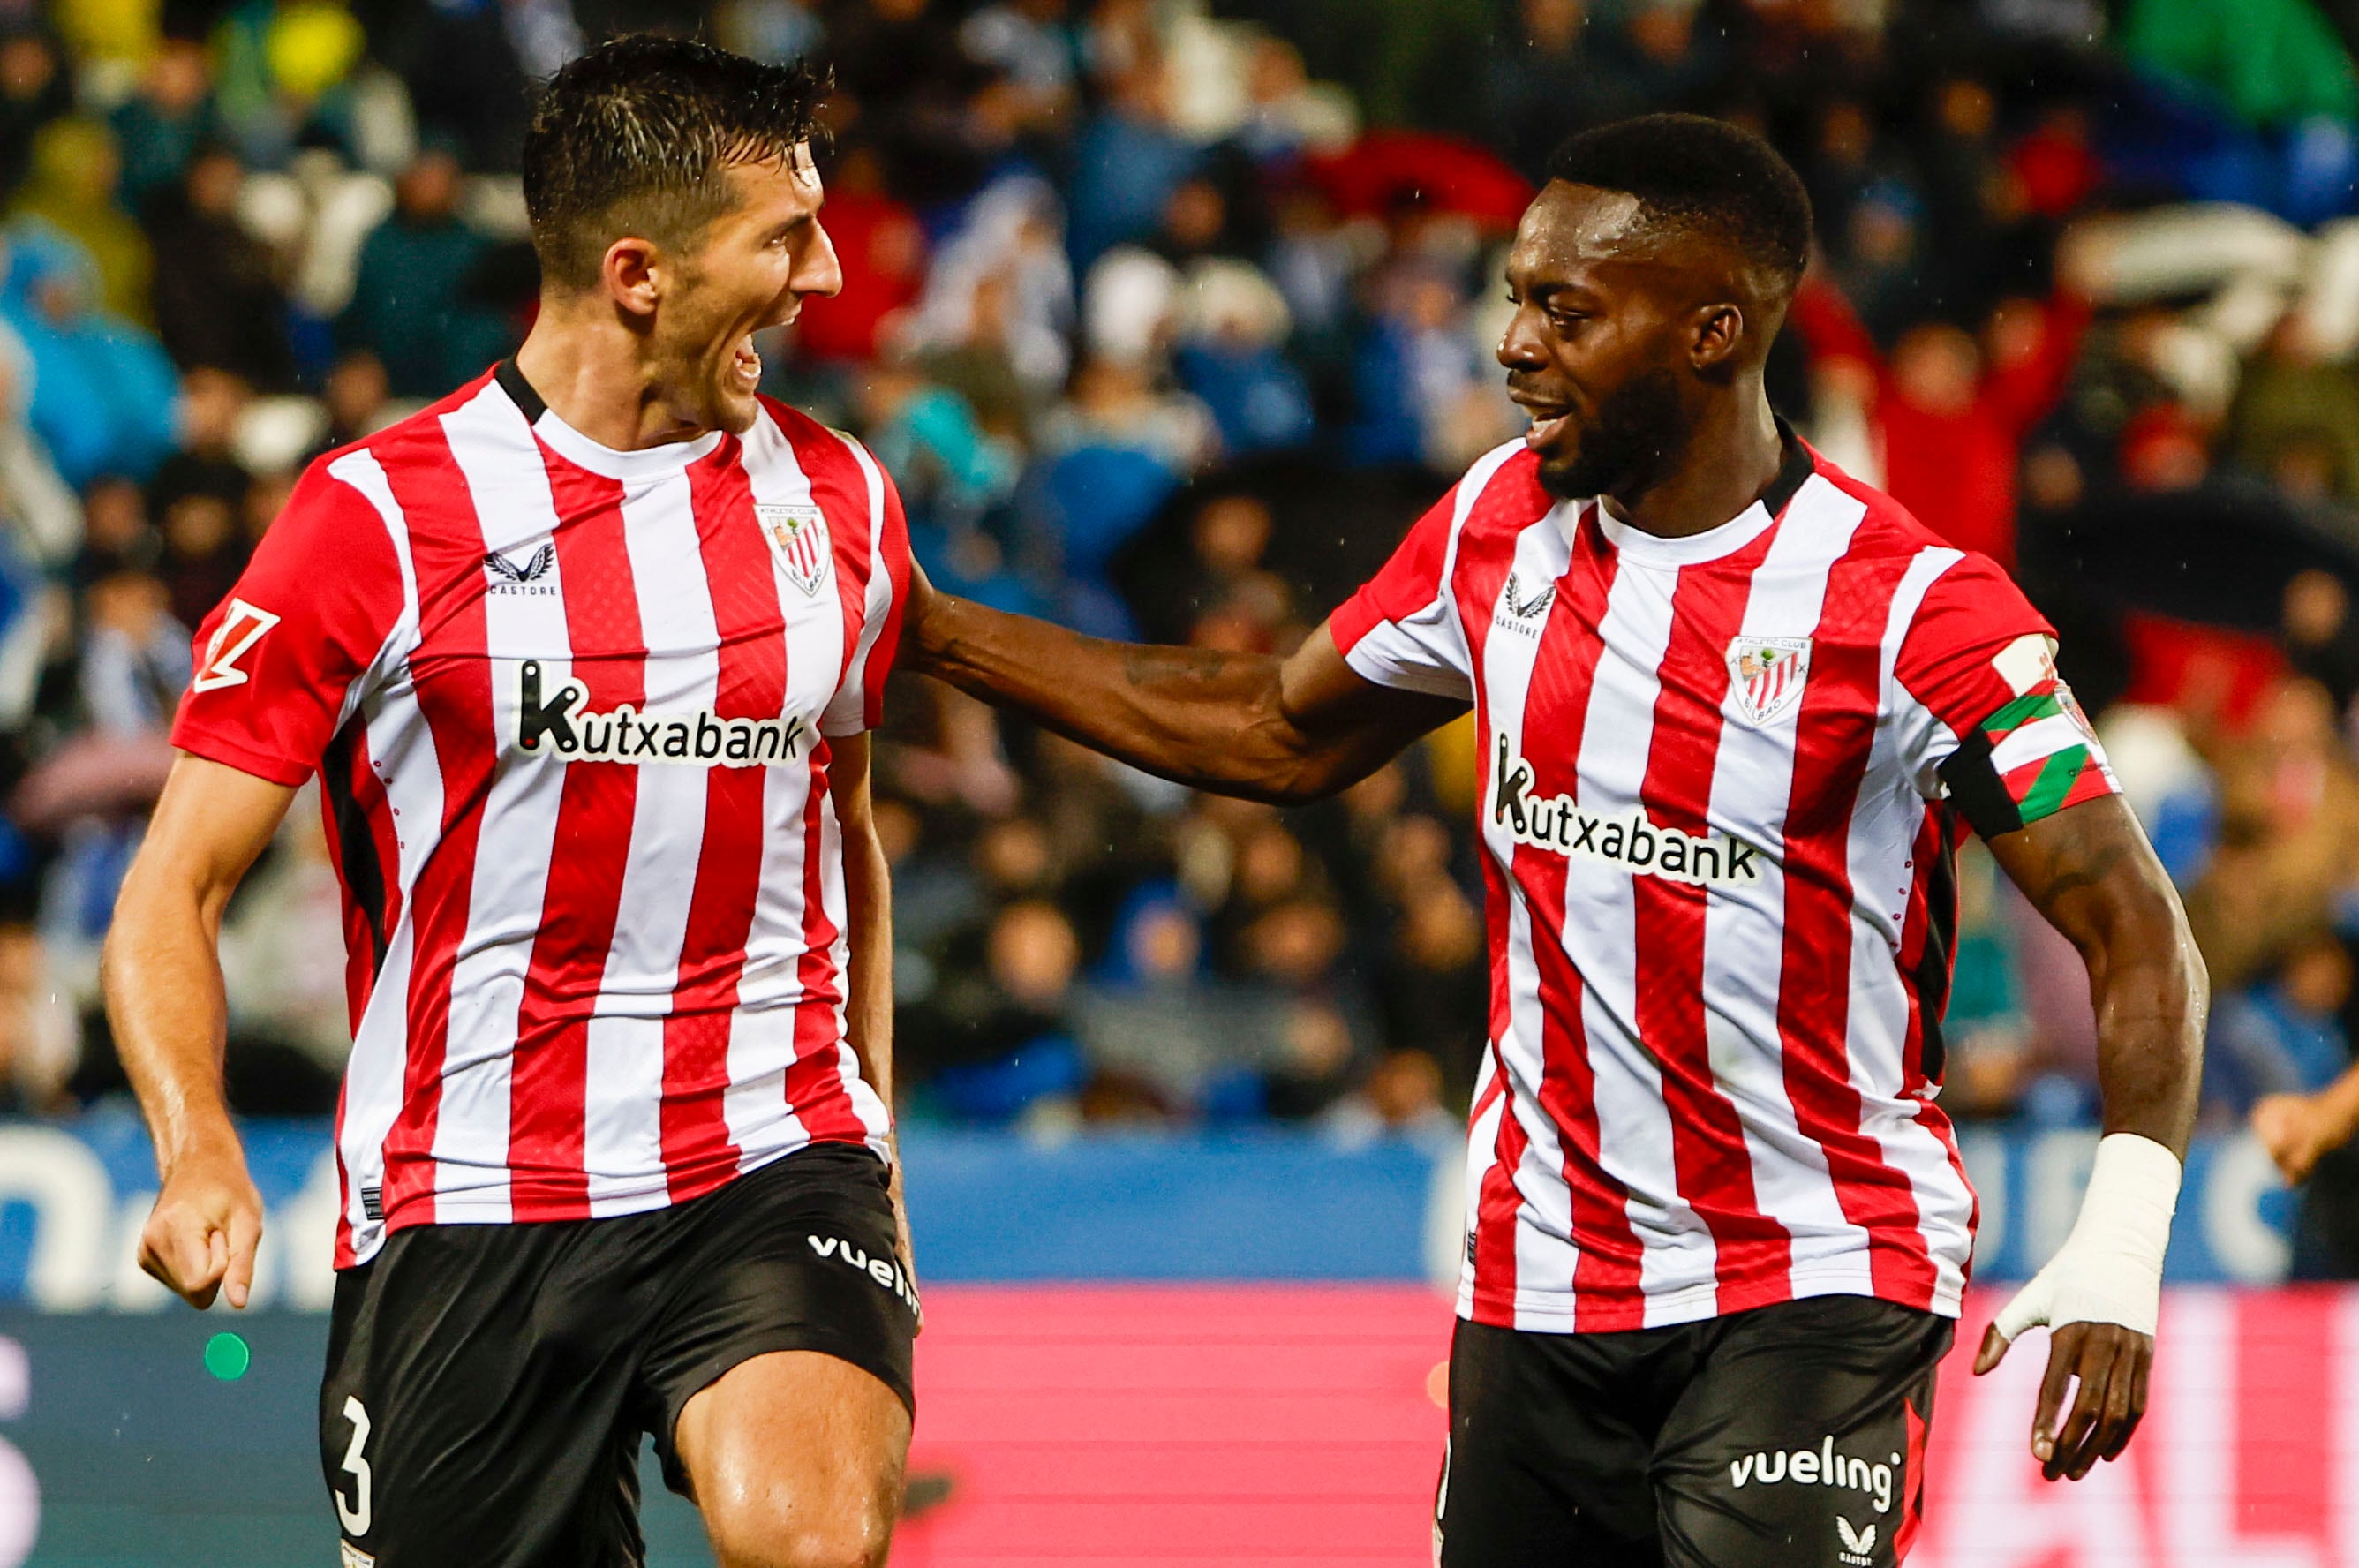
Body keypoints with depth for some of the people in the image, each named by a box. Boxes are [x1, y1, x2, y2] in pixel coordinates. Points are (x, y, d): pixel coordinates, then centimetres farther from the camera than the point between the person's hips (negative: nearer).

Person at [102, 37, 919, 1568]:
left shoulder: (837, 501, 10)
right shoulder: (377, 520, -5)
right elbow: (174, 891, -5)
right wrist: (200, 1151, -23)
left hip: (771, 1169, 1)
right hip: (463, 1205, -1)